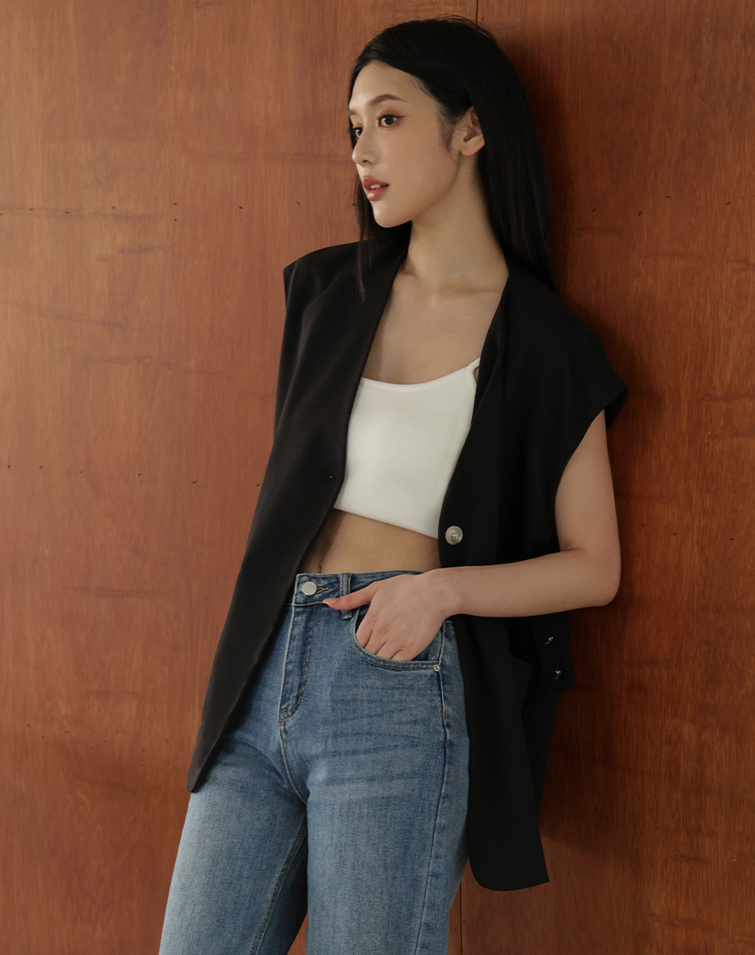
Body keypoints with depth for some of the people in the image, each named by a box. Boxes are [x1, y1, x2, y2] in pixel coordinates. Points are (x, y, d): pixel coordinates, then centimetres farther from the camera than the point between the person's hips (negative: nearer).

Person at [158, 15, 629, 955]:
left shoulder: (545, 348, -1)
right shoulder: (326, 290, 12)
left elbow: (593, 565, 1)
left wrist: (440, 588, -14)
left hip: (399, 685, -4)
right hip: (265, 674, 5)